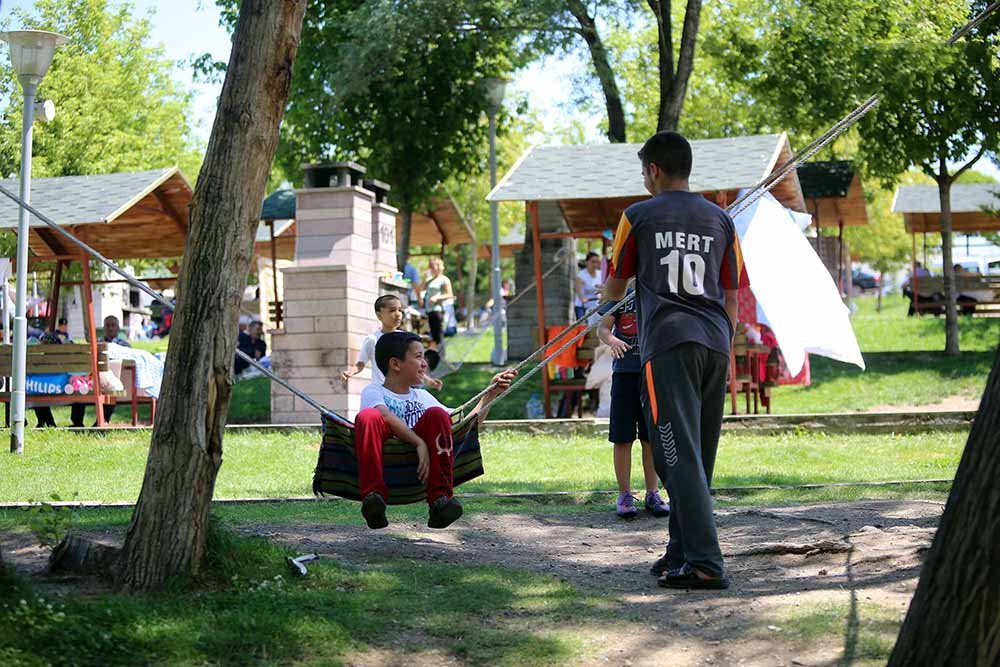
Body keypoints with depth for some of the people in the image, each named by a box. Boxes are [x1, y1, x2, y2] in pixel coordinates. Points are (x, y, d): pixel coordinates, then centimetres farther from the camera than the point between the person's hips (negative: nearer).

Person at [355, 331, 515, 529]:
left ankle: (439, 499, -27)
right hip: (383, 465, -3)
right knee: (368, 416, -28)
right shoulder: (373, 391, 9)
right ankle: (373, 496, -38)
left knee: (436, 414, -18)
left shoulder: (422, 396, 26)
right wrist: (419, 443, -26)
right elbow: (385, 416, -15)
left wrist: (491, 393, 18)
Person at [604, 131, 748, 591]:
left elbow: (614, 290, 14)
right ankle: (681, 554, 19)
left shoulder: (638, 217, 5)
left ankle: (705, 562, -18)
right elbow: (732, 298, 16)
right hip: (715, 345, 5)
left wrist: (610, 293, 38)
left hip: (668, 344, -5)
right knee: (700, 456, 12)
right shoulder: (720, 220, 16)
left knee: (681, 455, -9)